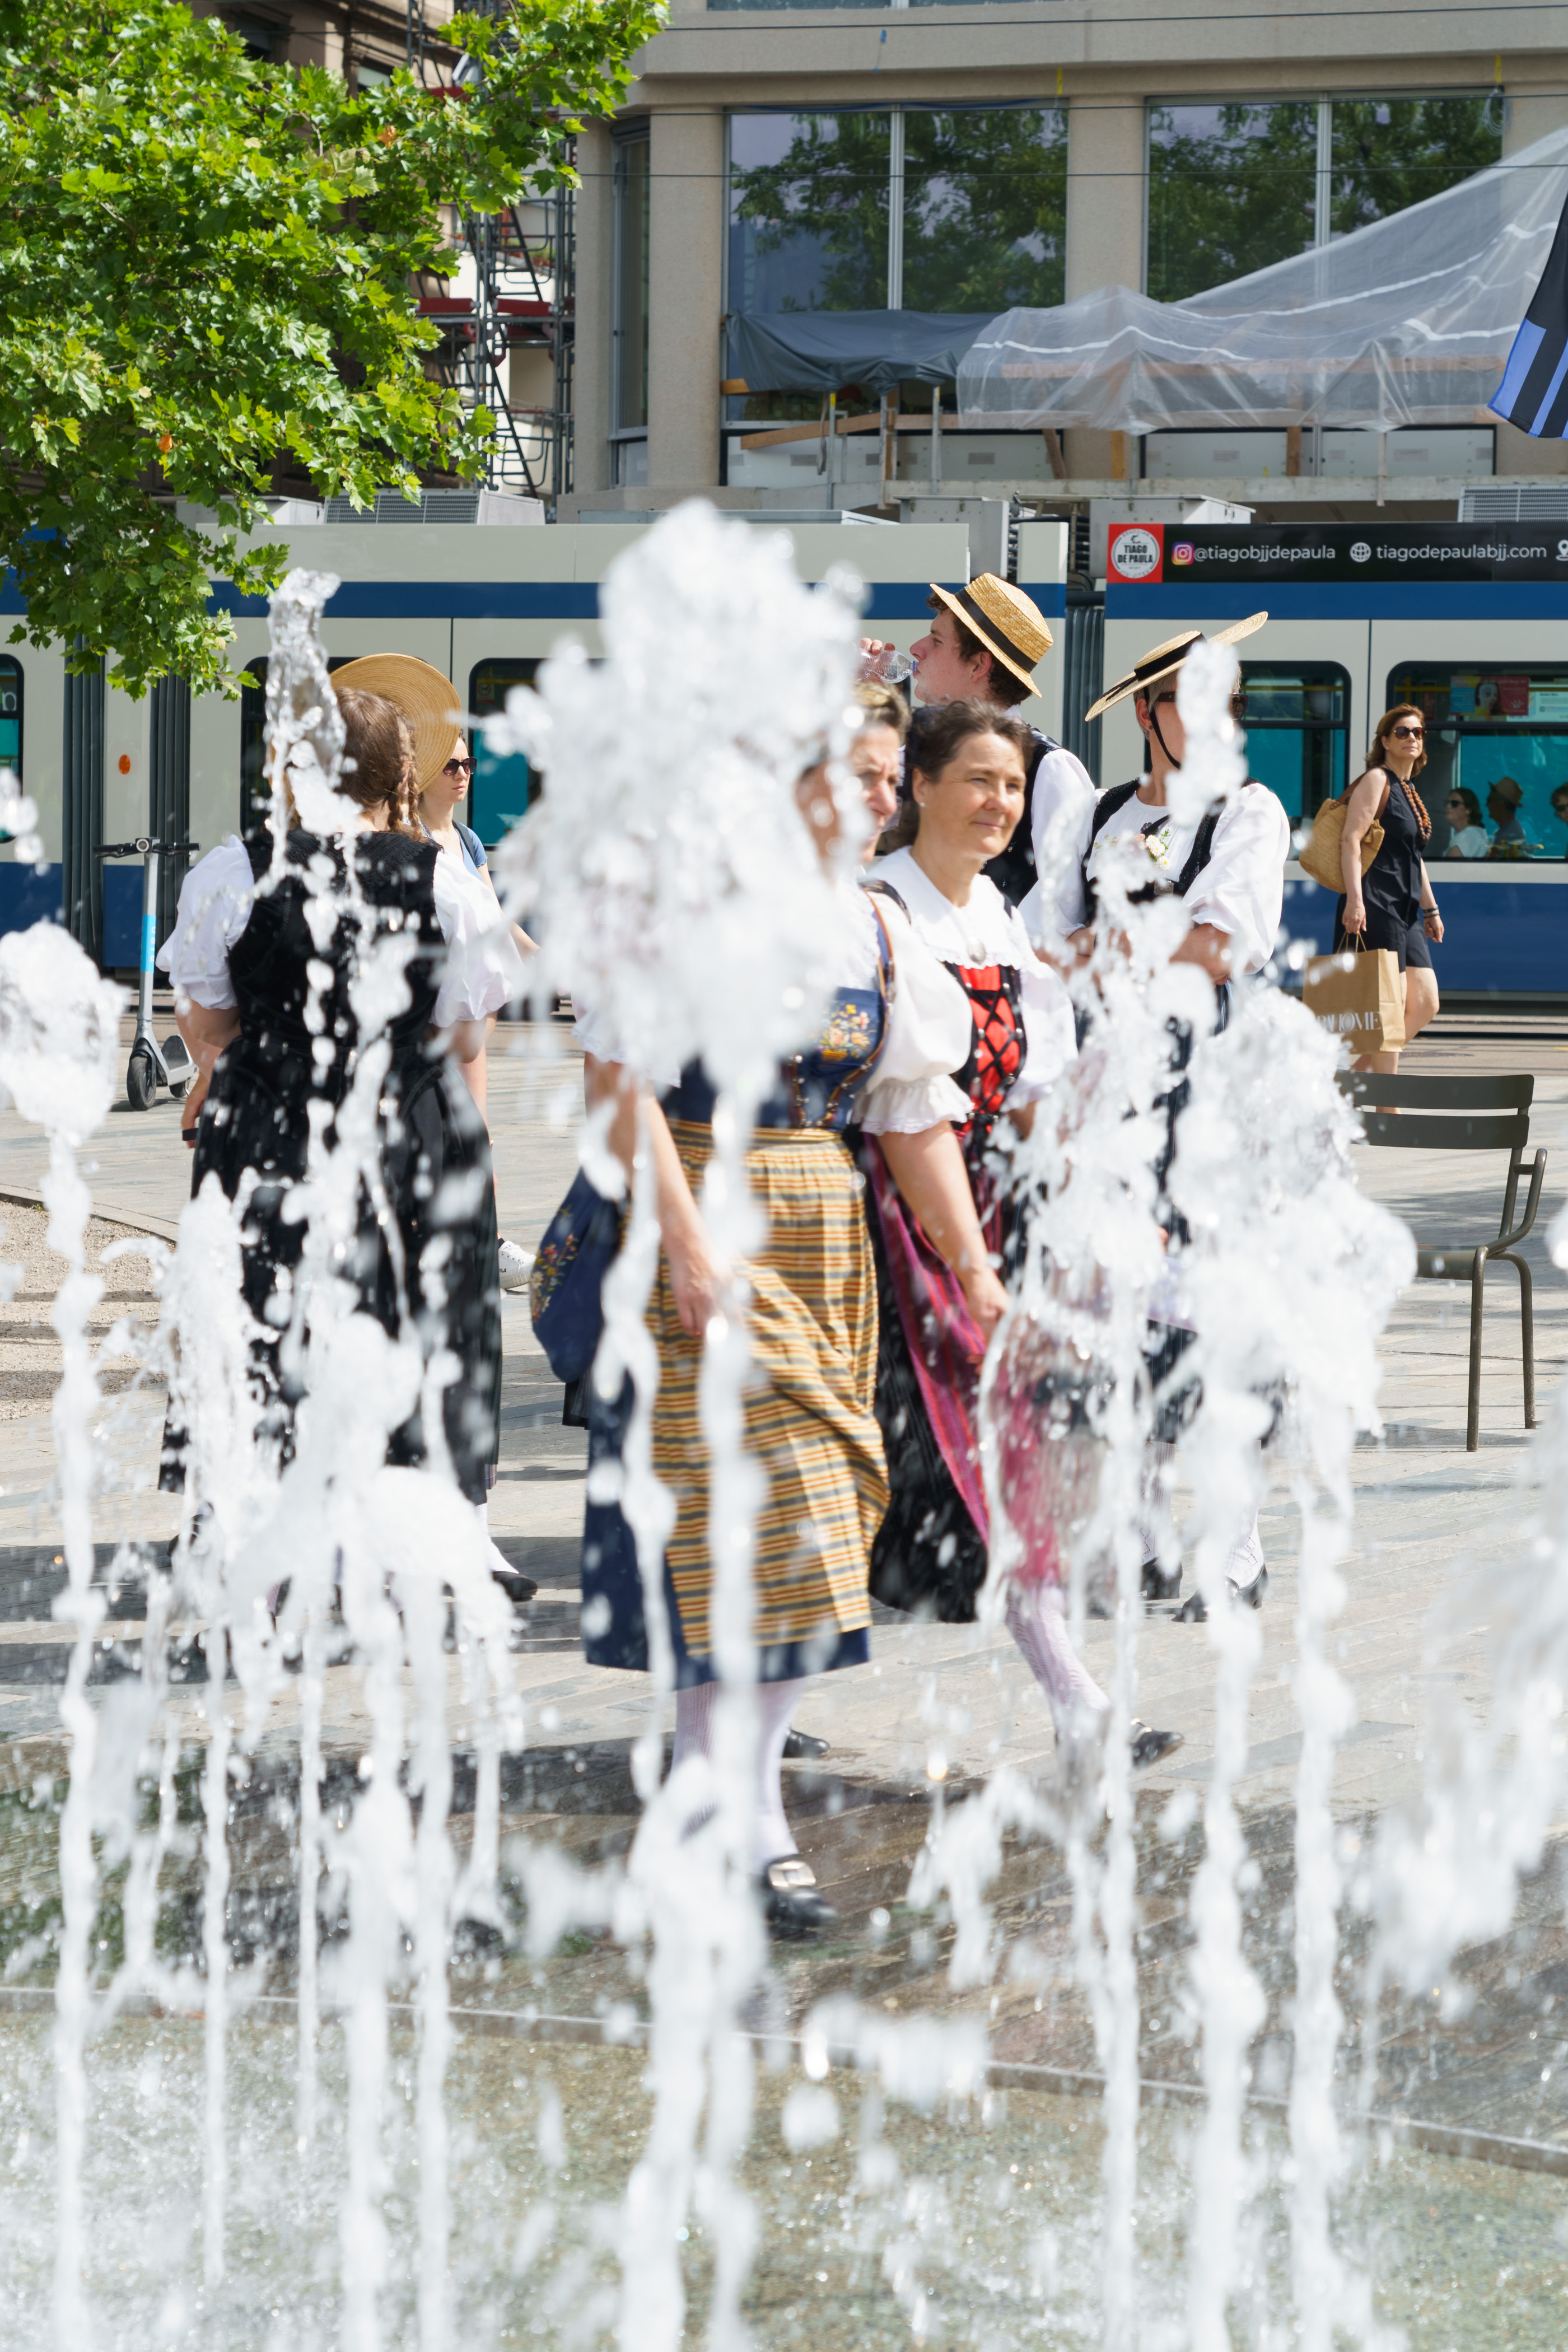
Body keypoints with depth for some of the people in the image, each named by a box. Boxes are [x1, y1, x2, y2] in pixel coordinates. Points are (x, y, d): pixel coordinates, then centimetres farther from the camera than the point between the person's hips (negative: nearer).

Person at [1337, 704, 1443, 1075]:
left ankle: (1353, 1076, 12)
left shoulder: (1409, 790, 21)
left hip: (1404, 911, 9)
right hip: (1376, 906, -9)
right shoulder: (1376, 780, -5)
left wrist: (1430, 909, 27)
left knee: (1425, 1004, 5)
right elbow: (1350, 839, -15)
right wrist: (1354, 898, -24)